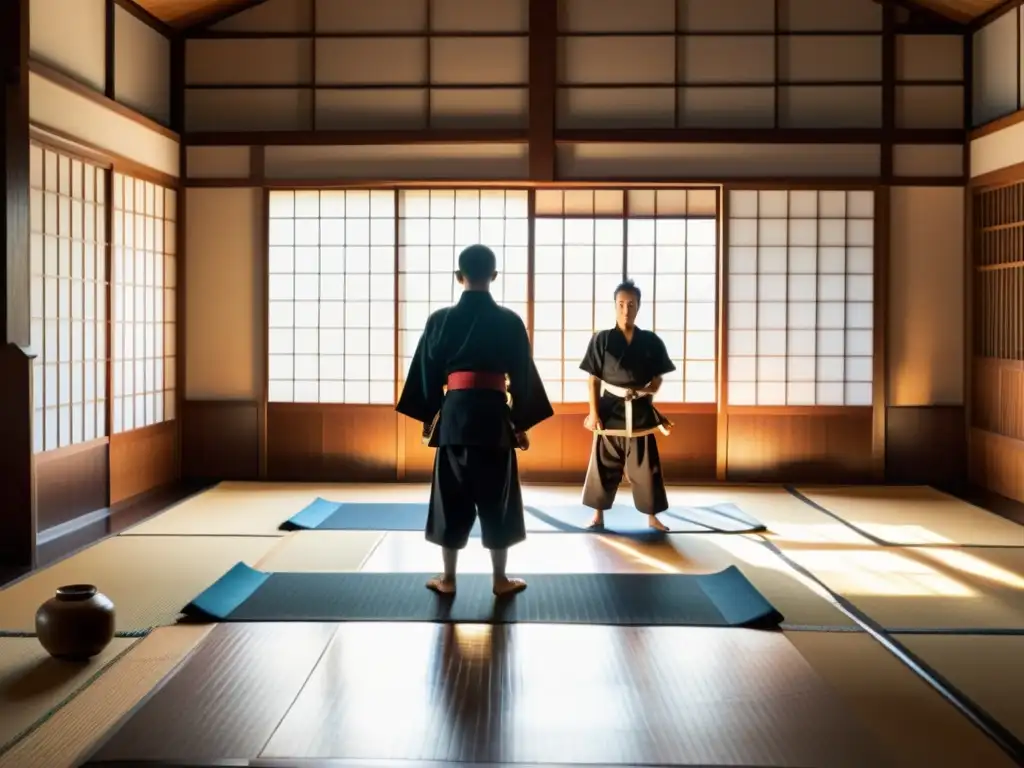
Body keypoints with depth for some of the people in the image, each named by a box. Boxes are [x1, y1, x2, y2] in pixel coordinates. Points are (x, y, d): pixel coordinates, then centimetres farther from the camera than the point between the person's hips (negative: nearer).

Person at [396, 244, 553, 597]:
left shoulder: (440, 320, 0)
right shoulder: (509, 321, -3)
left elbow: (427, 373, 5)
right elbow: (522, 377, 1)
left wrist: (427, 417, 16)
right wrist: (522, 424, 9)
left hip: (454, 413, 1)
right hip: (494, 415, -1)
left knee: (452, 496, 10)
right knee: (497, 497, 8)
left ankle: (448, 578, 16)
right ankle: (500, 578, 16)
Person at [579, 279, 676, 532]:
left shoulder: (651, 341, 2)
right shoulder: (601, 340, -3)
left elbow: (657, 378, 10)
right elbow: (594, 379, -2)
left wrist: (648, 391, -10)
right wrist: (594, 412, -7)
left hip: (640, 412, 1)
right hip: (610, 410, -1)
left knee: (646, 467, 6)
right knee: (604, 467, 5)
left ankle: (652, 517, 19)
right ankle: (598, 516, 18)